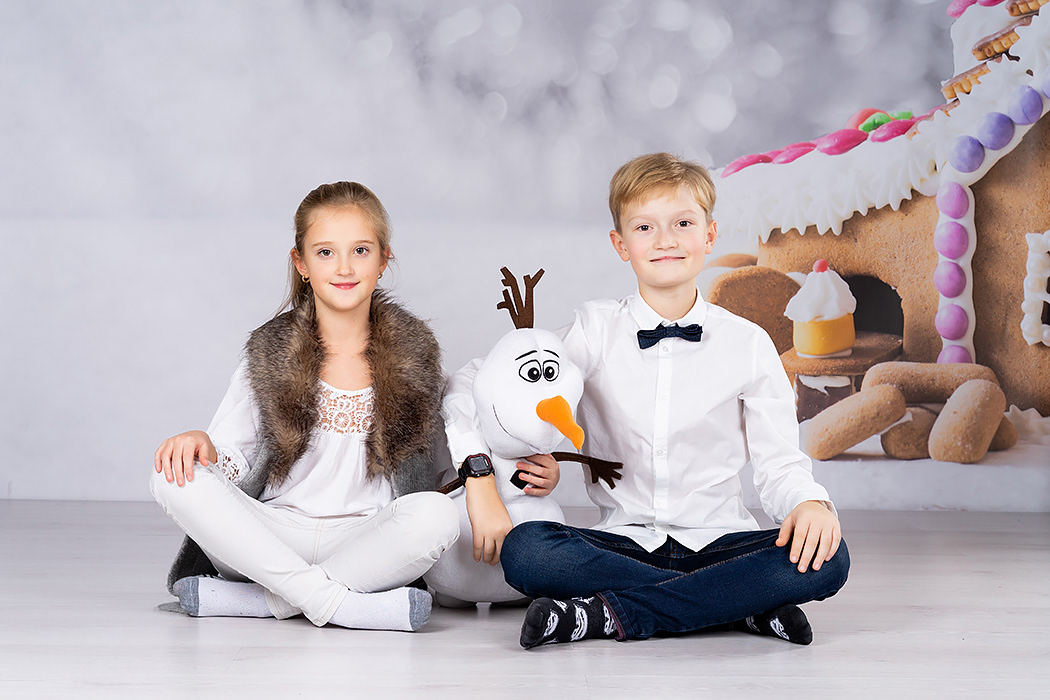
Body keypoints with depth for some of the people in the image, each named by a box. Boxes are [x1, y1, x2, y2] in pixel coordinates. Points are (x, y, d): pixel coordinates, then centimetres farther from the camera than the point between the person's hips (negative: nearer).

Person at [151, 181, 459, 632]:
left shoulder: (413, 355, 5)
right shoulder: (270, 355, 4)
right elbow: (231, 456, 3)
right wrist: (202, 445, -18)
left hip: (363, 543, 0)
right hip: (274, 535, 1)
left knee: (437, 514, -33)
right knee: (174, 477, -24)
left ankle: (230, 599, -27)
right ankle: (341, 603, -31)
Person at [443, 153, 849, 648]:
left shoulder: (748, 344, 4)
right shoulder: (597, 332, 3)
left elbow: (779, 464, 3)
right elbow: (471, 385, 2)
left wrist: (810, 502, -19)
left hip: (718, 541, 0)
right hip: (624, 543, 0)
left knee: (825, 560, -29)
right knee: (524, 551, -30)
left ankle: (609, 614, -24)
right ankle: (746, 605, -22)